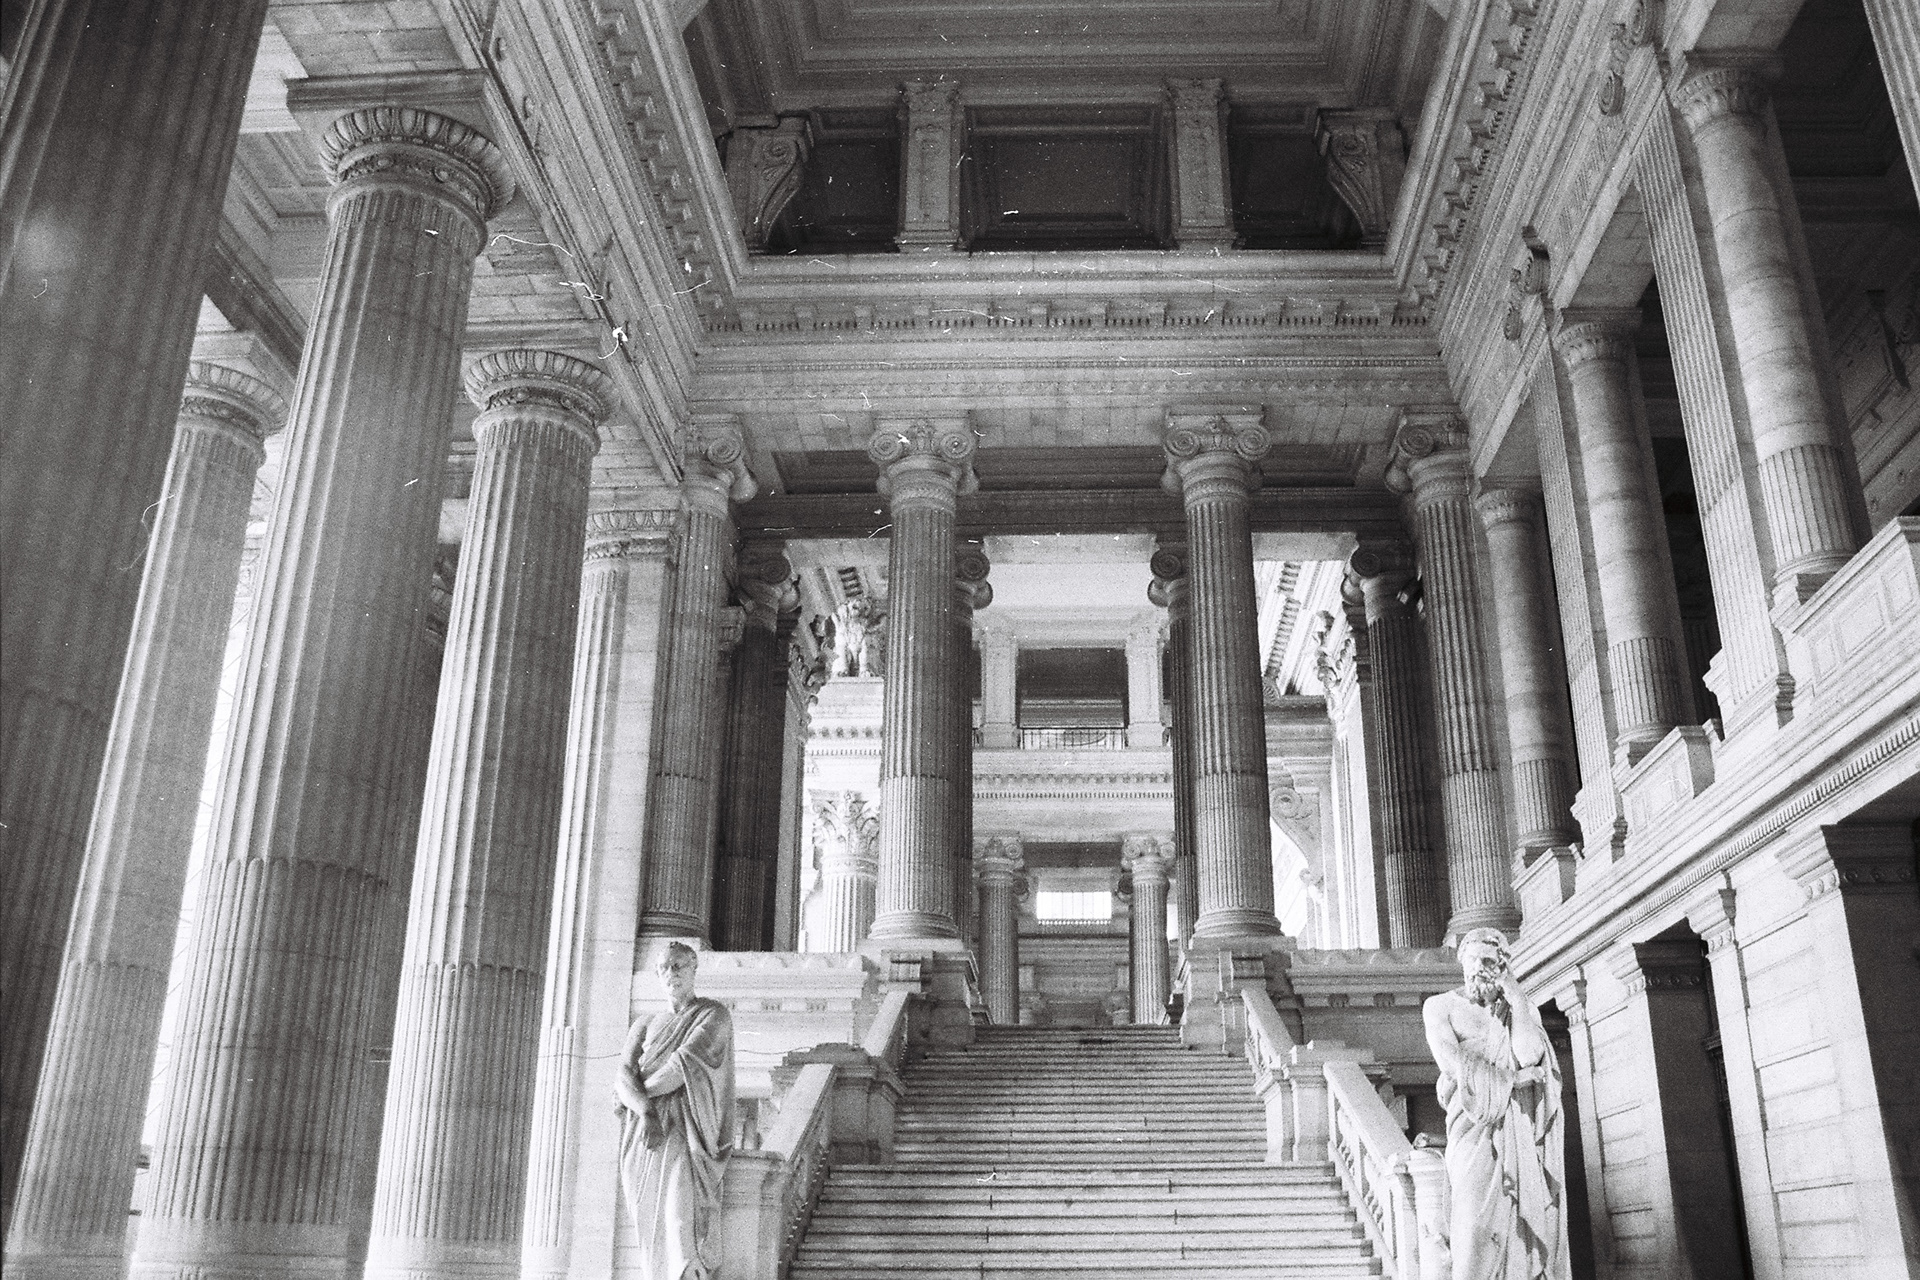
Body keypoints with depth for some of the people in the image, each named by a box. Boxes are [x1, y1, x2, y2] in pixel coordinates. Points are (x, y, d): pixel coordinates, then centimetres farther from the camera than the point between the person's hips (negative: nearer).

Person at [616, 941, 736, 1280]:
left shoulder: (714, 1015, 5)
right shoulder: (645, 1027, 19)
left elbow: (686, 1063, -9)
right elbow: (624, 1076, 3)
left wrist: (635, 1090, 1)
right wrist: (646, 1111, -18)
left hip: (687, 1133, -5)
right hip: (645, 1136, 5)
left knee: (683, 1220, -21)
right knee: (652, 1225, -1)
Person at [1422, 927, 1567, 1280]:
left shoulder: (1524, 1009, 16)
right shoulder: (1441, 1005, 10)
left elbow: (1529, 1056, -4)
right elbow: (1450, 1060, -7)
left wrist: (1516, 1000, 1)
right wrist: (1511, 1079, -5)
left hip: (1526, 1129, 3)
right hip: (1477, 1122, -2)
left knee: (1533, 1225, -8)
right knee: (1477, 1224, -15)